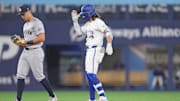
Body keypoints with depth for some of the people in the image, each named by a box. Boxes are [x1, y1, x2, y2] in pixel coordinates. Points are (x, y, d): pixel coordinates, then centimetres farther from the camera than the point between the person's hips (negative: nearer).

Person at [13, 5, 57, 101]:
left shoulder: (37, 23, -12)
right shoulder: (25, 25, 17)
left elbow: (41, 38, -21)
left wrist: (27, 42, -19)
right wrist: (20, 42, 4)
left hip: (35, 52, -9)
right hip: (25, 52, 9)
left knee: (39, 76, -3)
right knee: (20, 76, 0)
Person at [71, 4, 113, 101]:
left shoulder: (98, 22, -13)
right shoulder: (88, 24, 15)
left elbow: (108, 32, -22)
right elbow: (79, 32, 22)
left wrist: (109, 45, -34)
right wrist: (75, 20, 13)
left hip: (95, 50, -10)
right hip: (89, 50, 10)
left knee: (91, 74, -17)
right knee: (89, 74, 12)